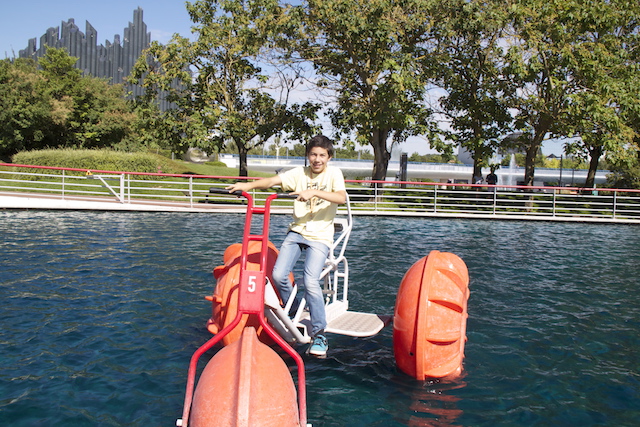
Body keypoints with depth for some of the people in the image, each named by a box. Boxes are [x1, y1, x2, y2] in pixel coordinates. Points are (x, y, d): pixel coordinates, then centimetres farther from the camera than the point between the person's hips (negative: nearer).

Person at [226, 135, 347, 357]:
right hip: (296, 232, 4)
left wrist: (314, 192, -33)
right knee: (278, 275, -13)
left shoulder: (334, 173, -2)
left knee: (310, 281, -21)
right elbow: (272, 181, -9)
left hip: (320, 237, -3)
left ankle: (319, 334, -5)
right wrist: (248, 185, -25)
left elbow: (341, 197, -22)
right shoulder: (299, 173, 5)